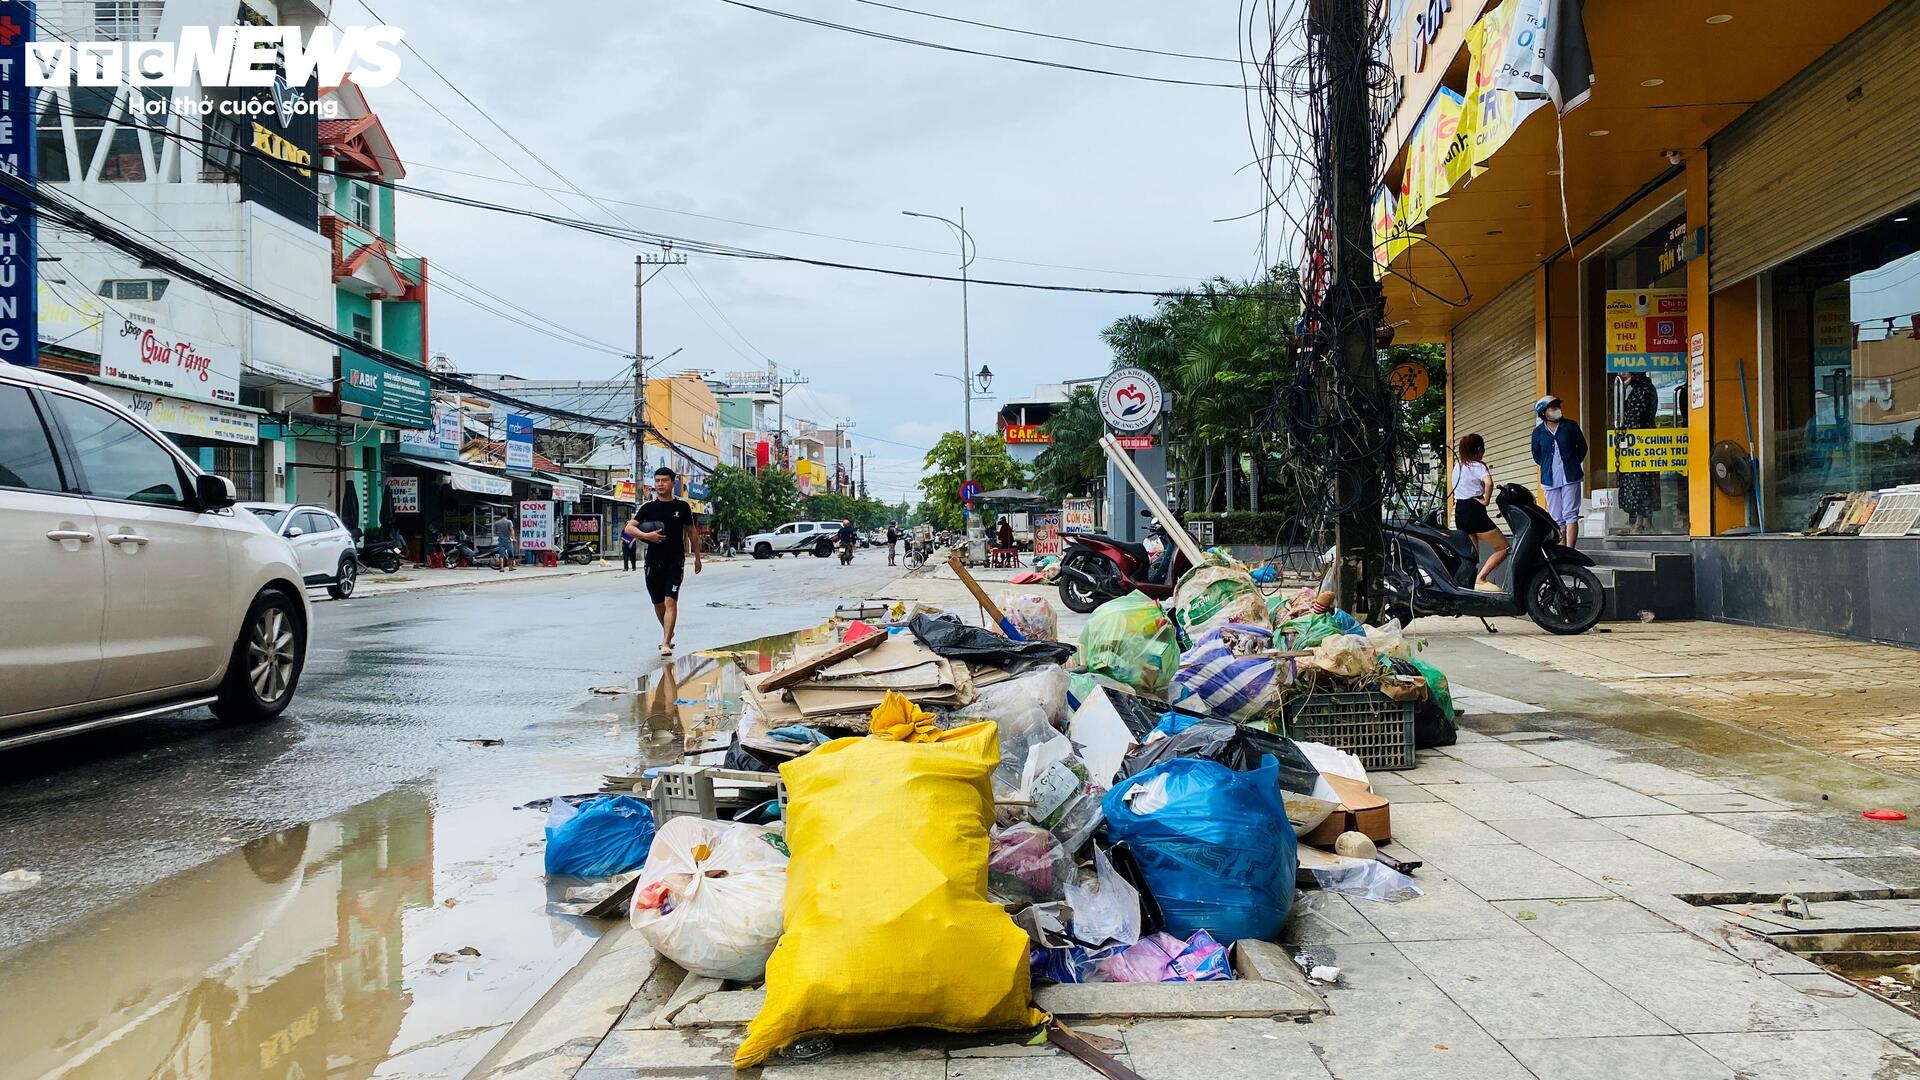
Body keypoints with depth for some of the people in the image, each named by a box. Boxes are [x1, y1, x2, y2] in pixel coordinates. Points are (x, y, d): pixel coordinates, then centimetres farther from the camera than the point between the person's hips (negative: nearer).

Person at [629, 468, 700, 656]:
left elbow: (690, 532, 12)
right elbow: (629, 528, -3)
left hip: (675, 562, -2)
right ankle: (668, 633, 38)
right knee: (658, 603, 14)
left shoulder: (682, 506, 3)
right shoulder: (647, 507, 3)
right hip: (653, 562, 2)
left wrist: (697, 557, 15)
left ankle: (666, 643, -17)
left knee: (670, 601, -14)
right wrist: (646, 535, -20)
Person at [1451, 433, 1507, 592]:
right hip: (1474, 511, -8)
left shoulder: (1457, 466, 16)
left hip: (1459, 512, 8)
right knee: (1503, 548, -4)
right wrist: (1486, 500, -12)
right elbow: (1488, 483, -26)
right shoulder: (1478, 465, -7)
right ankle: (1481, 579, -17)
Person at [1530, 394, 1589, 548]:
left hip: (1570, 478, -2)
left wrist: (1573, 464, 6)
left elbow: (1582, 446, 13)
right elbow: (1536, 455, 15)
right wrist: (1549, 466, 6)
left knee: (1570, 515, -9)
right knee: (1556, 519, 5)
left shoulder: (1570, 426, 2)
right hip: (1550, 480, 2)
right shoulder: (1538, 432, 5)